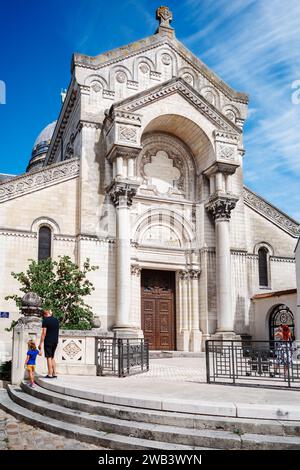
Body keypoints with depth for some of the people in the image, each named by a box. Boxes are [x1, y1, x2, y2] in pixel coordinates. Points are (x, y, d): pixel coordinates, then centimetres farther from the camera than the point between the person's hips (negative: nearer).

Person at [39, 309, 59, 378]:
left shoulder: (45, 320, -10)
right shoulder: (56, 320, 10)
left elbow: (44, 333, -13)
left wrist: (41, 343, -11)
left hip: (48, 341, -6)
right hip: (55, 341, 6)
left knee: (49, 357, -1)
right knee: (52, 357, 15)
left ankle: (50, 374, -1)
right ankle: (54, 373, 13)